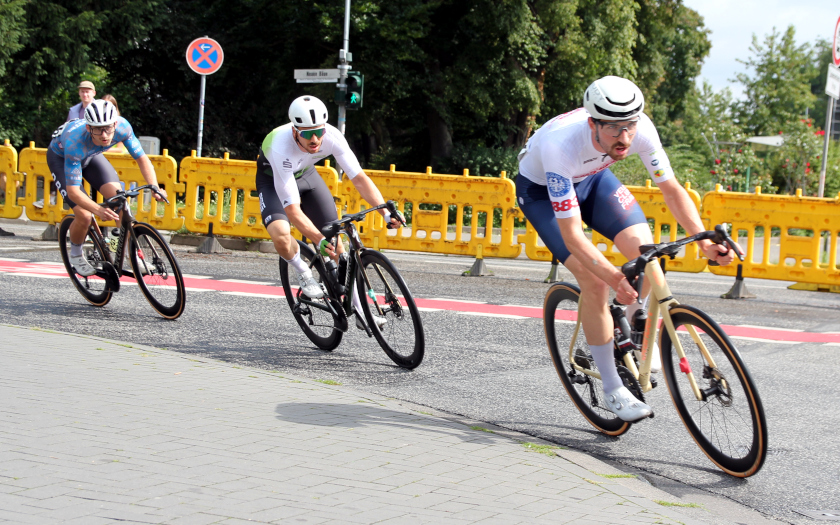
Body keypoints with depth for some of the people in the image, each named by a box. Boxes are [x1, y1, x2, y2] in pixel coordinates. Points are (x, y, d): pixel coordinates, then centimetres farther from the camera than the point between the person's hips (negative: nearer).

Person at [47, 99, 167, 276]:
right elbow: (73, 191, -42)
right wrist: (98, 210, -58)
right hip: (60, 157, -4)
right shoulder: (76, 141, -43)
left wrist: (154, 187, -37)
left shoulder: (122, 126, -32)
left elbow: (142, 158, -20)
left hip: (90, 155, 4)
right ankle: (76, 254, 12)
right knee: (84, 216, -18)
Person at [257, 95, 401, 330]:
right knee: (280, 235, -32)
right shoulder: (282, 148, -42)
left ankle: (359, 311, 7)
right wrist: (319, 240, -50)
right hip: (273, 179, -4)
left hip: (305, 174, 4)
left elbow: (359, 178, -27)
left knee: (335, 239, -1)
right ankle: (303, 273, 1)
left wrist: (386, 212, -38)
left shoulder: (332, 137, -32)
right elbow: (292, 210, -41)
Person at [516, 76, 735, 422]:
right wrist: (614, 277, -48)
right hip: (542, 189, -4)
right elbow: (571, 234, -39)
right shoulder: (561, 145, -43)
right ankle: (612, 389, -4)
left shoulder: (641, 130, -30)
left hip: (591, 177, 4)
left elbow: (671, 189, -17)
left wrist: (704, 241, -30)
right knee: (594, 280, -19)